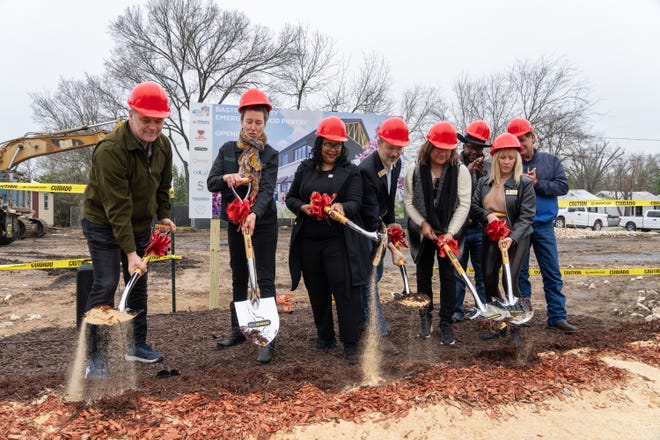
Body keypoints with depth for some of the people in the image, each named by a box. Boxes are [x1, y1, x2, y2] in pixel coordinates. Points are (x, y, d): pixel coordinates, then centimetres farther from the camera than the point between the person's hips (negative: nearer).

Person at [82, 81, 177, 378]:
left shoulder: (163, 146, -4)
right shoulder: (110, 150, -27)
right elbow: (117, 207, -30)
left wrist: (163, 216, 0)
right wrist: (130, 252, -32)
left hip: (140, 226, 7)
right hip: (104, 225, -7)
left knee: (138, 285, 12)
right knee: (105, 286, -10)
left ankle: (138, 346, 24)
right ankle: (97, 356, 2)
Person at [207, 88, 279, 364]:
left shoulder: (270, 155, -4)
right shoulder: (228, 150, 4)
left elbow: (267, 189, -18)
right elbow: (211, 183, -1)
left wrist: (254, 214, -36)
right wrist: (226, 178, -24)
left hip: (263, 224, -4)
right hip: (234, 223, 4)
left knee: (265, 280, -5)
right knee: (238, 278, 14)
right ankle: (237, 330, 28)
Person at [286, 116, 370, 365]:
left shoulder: (350, 172, 3)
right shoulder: (305, 168, 12)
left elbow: (355, 202, -7)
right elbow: (291, 198, 13)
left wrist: (342, 208, -30)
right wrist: (303, 207, -9)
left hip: (339, 242, -3)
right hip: (309, 241, 4)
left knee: (345, 291, -7)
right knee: (317, 291, 12)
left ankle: (350, 344, 2)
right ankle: (325, 337, 29)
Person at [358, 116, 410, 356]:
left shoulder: (395, 163, -3)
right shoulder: (366, 170, -30)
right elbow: (371, 217, -32)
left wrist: (390, 225, 12)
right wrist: (393, 249, -32)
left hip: (378, 226, 9)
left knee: (375, 273, 15)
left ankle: (361, 320, 31)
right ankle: (379, 334, -1)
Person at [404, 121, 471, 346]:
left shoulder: (460, 170, -10)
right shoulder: (414, 170, -6)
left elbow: (464, 204, -11)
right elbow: (409, 201, 0)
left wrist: (451, 232, -20)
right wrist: (423, 223, -11)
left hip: (448, 232, -1)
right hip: (422, 232, 2)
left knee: (448, 275, 1)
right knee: (423, 274, 11)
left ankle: (446, 323, 13)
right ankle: (425, 318, 26)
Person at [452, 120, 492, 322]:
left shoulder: (488, 166, 6)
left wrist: (481, 174, -12)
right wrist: (467, 172, -17)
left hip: (481, 227, 1)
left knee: (483, 273, 8)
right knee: (457, 271, 7)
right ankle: (456, 310, 17)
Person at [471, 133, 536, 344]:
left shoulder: (524, 183, -7)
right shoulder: (484, 182, 7)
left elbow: (527, 216, -14)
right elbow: (474, 205, 8)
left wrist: (512, 238, -28)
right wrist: (487, 215, -13)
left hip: (515, 238, -5)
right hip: (490, 237, 5)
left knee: (510, 281, -12)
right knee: (489, 281, 5)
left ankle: (515, 329, 5)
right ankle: (499, 325, 23)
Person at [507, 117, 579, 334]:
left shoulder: (551, 160, 6)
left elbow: (563, 186, -3)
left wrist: (537, 183, -13)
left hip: (544, 226, 1)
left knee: (552, 273, 4)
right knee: (519, 273, 8)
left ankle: (557, 316, 11)